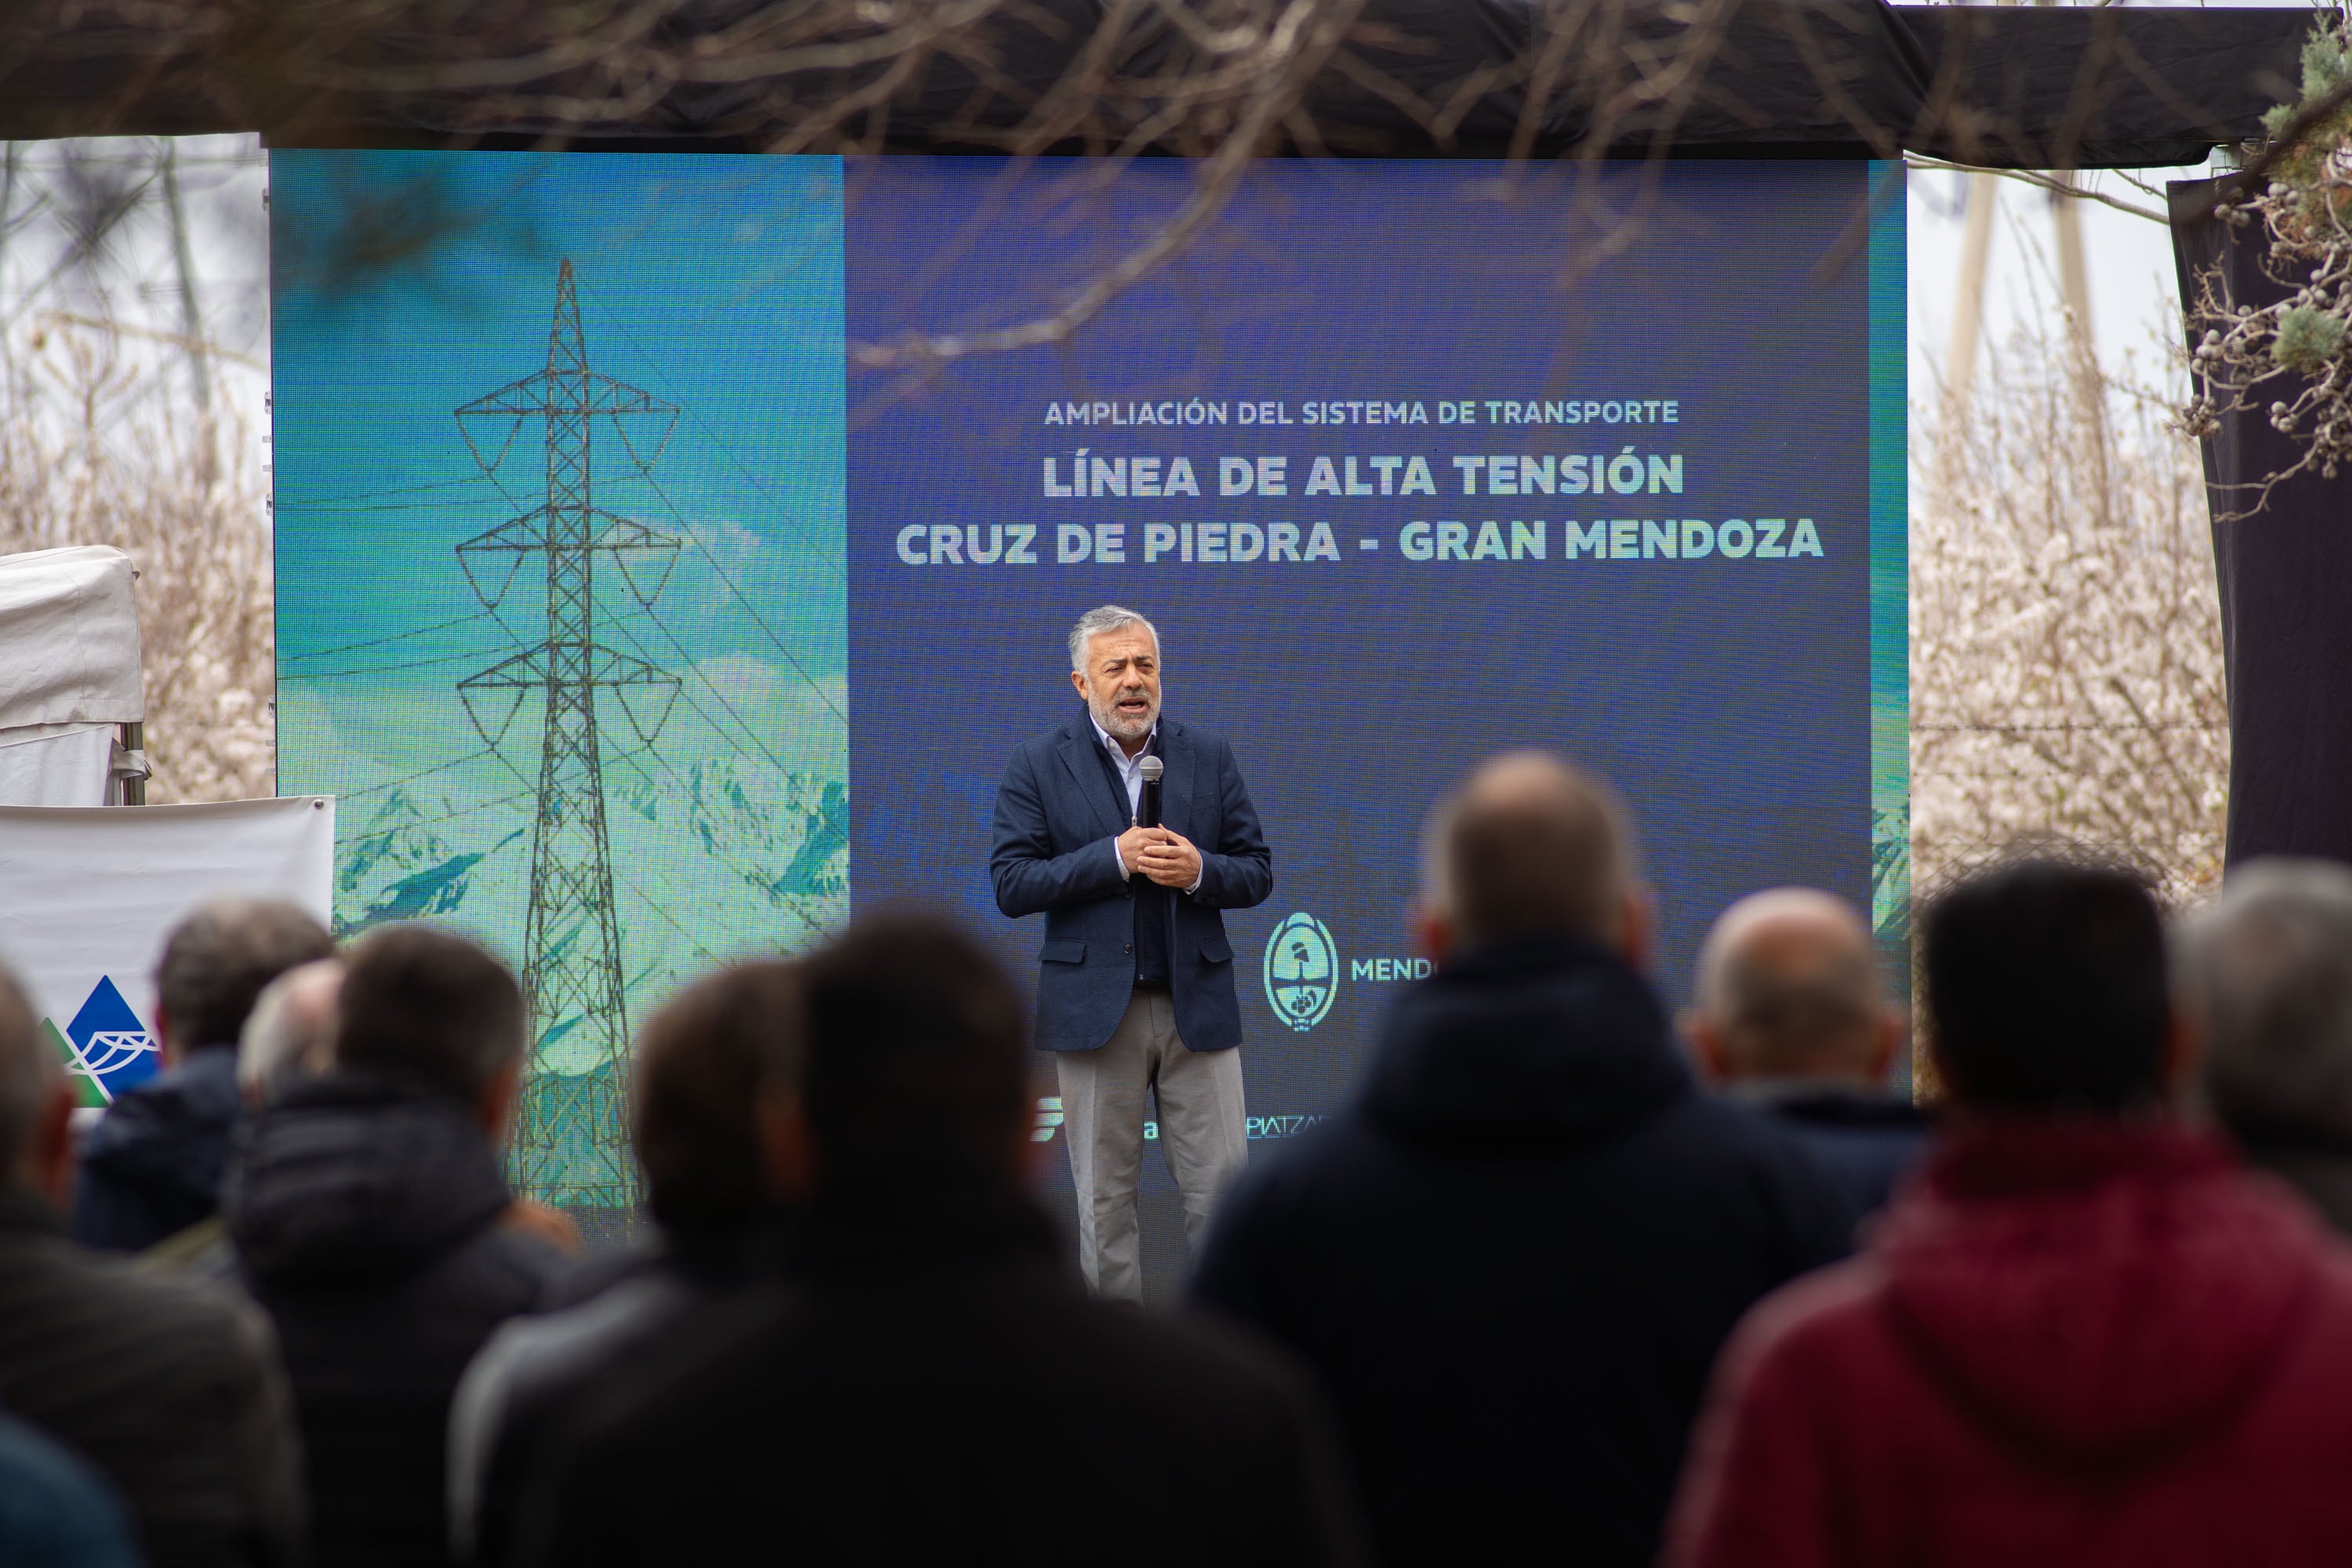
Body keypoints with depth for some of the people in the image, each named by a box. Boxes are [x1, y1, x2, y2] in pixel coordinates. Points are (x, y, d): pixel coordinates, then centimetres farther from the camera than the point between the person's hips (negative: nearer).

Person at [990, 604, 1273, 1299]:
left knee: (1223, 1188, 1)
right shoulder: (1037, 766, 1)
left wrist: (1200, 870, -14)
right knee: (1104, 1197, 5)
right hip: (1095, 1006, -1)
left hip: (1197, 1004, 2)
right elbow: (1012, 885, -7)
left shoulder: (1209, 758, 8)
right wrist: (1113, 858, -17)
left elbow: (1256, 873, 8)